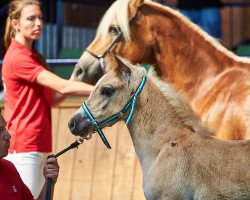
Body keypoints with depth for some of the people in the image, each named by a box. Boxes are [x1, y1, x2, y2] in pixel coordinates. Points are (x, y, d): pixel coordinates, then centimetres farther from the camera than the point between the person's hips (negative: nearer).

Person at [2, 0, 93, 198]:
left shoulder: (35, 56, 18)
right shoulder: (18, 57, -13)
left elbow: (51, 98, 17)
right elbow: (63, 86, -18)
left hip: (40, 148, 9)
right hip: (24, 148, -9)